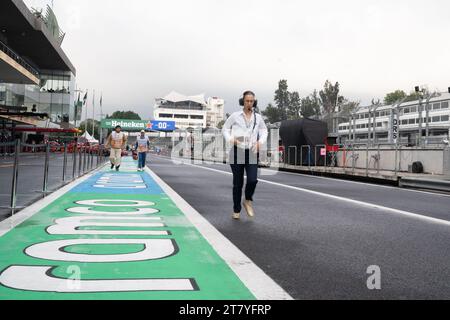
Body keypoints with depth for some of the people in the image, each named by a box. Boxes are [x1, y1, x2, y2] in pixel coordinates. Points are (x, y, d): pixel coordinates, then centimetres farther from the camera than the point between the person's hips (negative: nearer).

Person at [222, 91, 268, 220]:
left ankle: (248, 201, 18)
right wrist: (230, 139, -11)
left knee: (253, 180, -13)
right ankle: (236, 210, 20)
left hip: (252, 153, 2)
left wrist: (261, 142, 3)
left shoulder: (258, 117, 9)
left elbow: (264, 131, 22)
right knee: (238, 183, 4)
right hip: (237, 152, -1)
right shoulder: (235, 116, 2)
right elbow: (225, 129, 9)